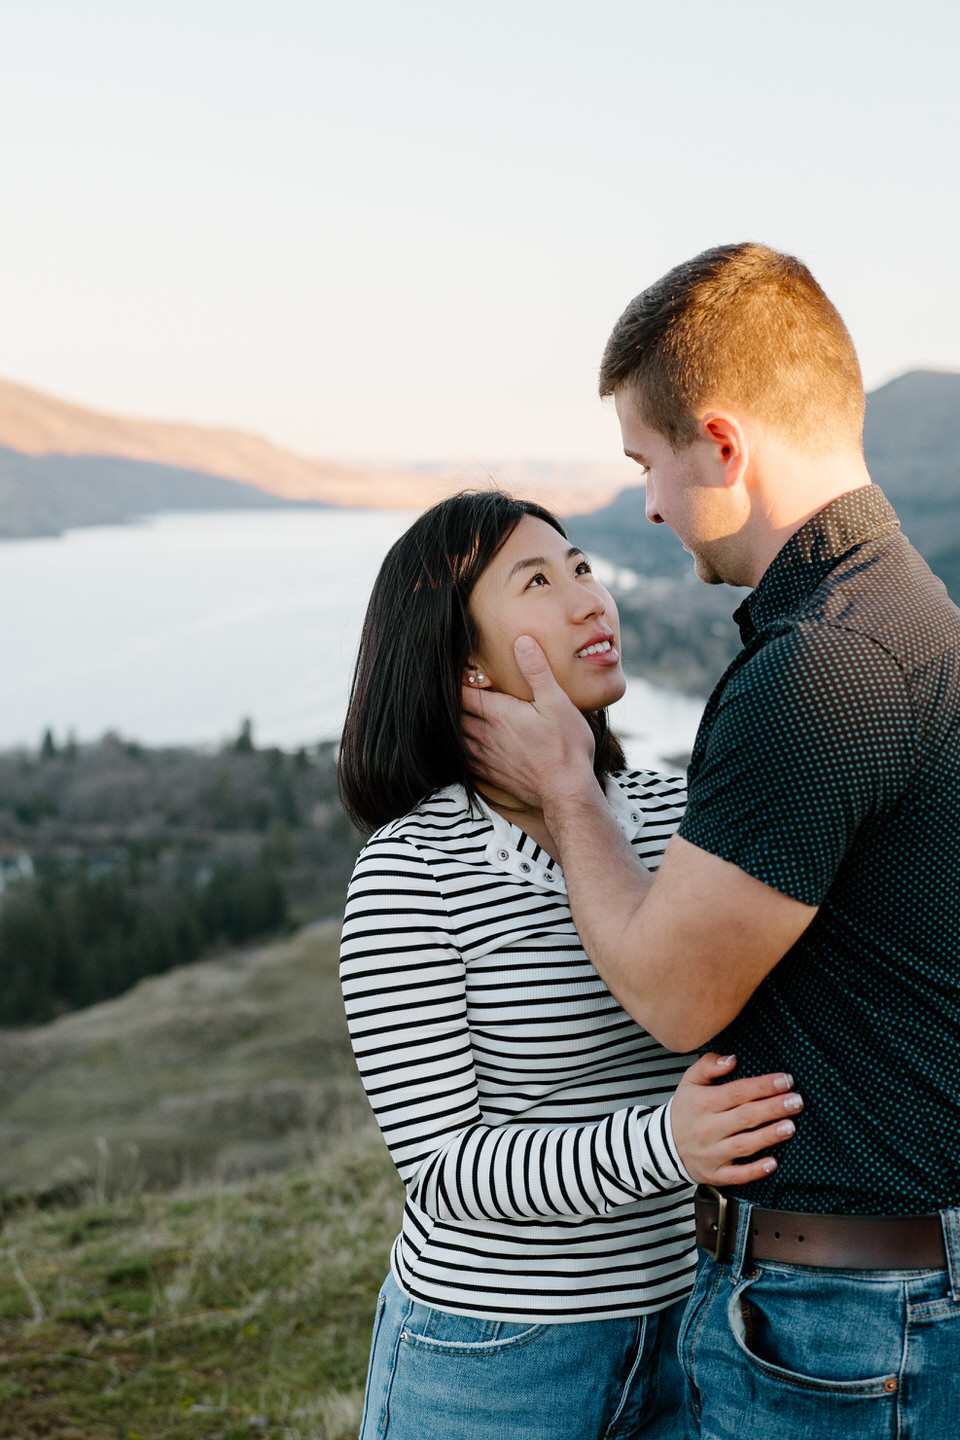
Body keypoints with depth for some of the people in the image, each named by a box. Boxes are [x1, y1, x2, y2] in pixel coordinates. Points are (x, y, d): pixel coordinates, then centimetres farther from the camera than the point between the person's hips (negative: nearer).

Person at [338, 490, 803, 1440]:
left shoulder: (677, 816, 0)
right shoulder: (408, 874, -16)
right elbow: (443, 1170, -18)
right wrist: (663, 1146, -31)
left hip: (679, 1324, 5)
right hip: (492, 1362, -4)